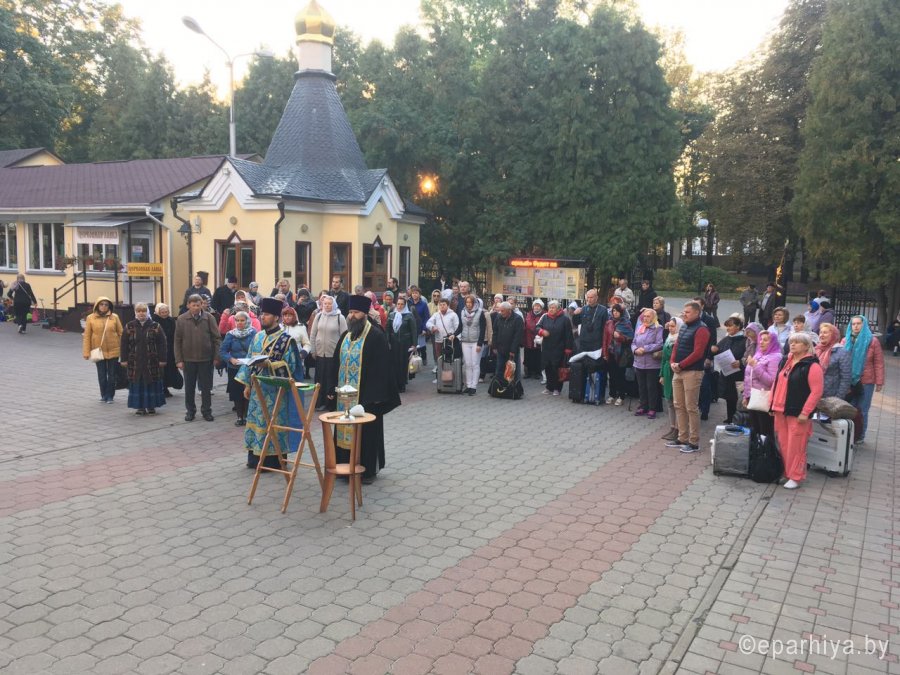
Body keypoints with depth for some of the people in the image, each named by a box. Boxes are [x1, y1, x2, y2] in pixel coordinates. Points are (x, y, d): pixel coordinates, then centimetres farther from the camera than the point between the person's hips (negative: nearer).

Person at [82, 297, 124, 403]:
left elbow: (120, 333, 2)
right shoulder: (91, 318, -3)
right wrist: (86, 352, -4)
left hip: (113, 351, 0)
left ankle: (110, 395, 21)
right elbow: (87, 336, -2)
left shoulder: (114, 317, -3)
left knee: (112, 375, 8)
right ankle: (104, 395, 24)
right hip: (99, 351, 0)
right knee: (102, 375, 8)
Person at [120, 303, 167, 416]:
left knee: (151, 384, 4)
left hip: (152, 361, -1)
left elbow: (162, 344, -1)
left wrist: (162, 359, -6)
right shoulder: (129, 326, 4)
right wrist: (124, 359, 1)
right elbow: (124, 344, 6)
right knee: (137, 384, 5)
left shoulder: (155, 326, 0)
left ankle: (151, 406, 15)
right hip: (135, 361, 1)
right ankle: (140, 406, 14)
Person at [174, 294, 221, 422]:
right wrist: (179, 360, -4)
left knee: (206, 387, 8)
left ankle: (206, 410, 20)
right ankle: (190, 411, 23)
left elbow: (216, 338, -2)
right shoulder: (181, 320, -2)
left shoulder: (209, 318, -4)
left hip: (206, 358, -1)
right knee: (189, 387, 10)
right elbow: (177, 341, 0)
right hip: (188, 359, 1)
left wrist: (216, 356, -6)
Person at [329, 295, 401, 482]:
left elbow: (382, 367, -14)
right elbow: (336, 364, 18)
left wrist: (378, 394, -18)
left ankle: (368, 469, 13)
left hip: (366, 395, -7)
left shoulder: (376, 335, -10)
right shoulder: (345, 336, 13)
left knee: (366, 431, 2)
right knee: (346, 429, 11)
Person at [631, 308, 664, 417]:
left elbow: (659, 344, -15)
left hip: (652, 364, -6)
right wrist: (635, 350, -8)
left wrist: (644, 349, -17)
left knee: (652, 387, 2)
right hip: (639, 362, 6)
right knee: (641, 386, 13)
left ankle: (652, 409, 9)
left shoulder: (658, 328, -6)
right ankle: (643, 406, 24)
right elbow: (633, 343, 14)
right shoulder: (639, 328, 13)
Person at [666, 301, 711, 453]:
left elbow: (697, 353, -18)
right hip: (678, 372, 9)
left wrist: (681, 365, -15)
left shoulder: (701, 329, -11)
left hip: (692, 372, -9)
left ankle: (694, 442, 2)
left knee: (691, 407, -5)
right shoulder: (683, 327, 16)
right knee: (679, 406, 11)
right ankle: (682, 438, 20)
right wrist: (673, 362, 1)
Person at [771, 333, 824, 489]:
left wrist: (805, 412, -18)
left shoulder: (812, 366, -11)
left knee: (795, 447, -2)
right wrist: (772, 404, 13)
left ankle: (795, 477, 10)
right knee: (783, 445, 12)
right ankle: (785, 472, 23)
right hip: (780, 411, 7)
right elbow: (776, 384, 18)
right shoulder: (784, 361, 12)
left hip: (797, 413, -7)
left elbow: (816, 391, -15)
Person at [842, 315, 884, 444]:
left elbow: (879, 363, -5)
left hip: (865, 382, -2)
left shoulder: (873, 341, -5)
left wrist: (879, 382, -8)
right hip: (848, 381, 2)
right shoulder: (845, 341, 4)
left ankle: (860, 436, 19)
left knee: (862, 410, 8)